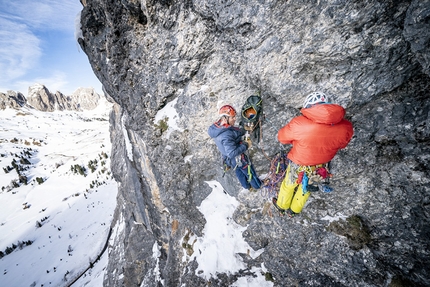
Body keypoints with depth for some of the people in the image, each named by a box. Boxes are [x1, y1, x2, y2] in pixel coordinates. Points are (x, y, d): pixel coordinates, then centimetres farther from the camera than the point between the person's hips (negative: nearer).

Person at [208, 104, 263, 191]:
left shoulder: (216, 127, -10)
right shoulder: (226, 135, -39)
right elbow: (232, 153, -38)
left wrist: (242, 141, -3)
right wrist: (246, 145, -28)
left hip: (228, 159, 8)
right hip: (238, 159, -8)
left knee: (239, 173, 30)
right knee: (249, 173, 21)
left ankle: (247, 186, 56)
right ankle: (257, 185, 48)